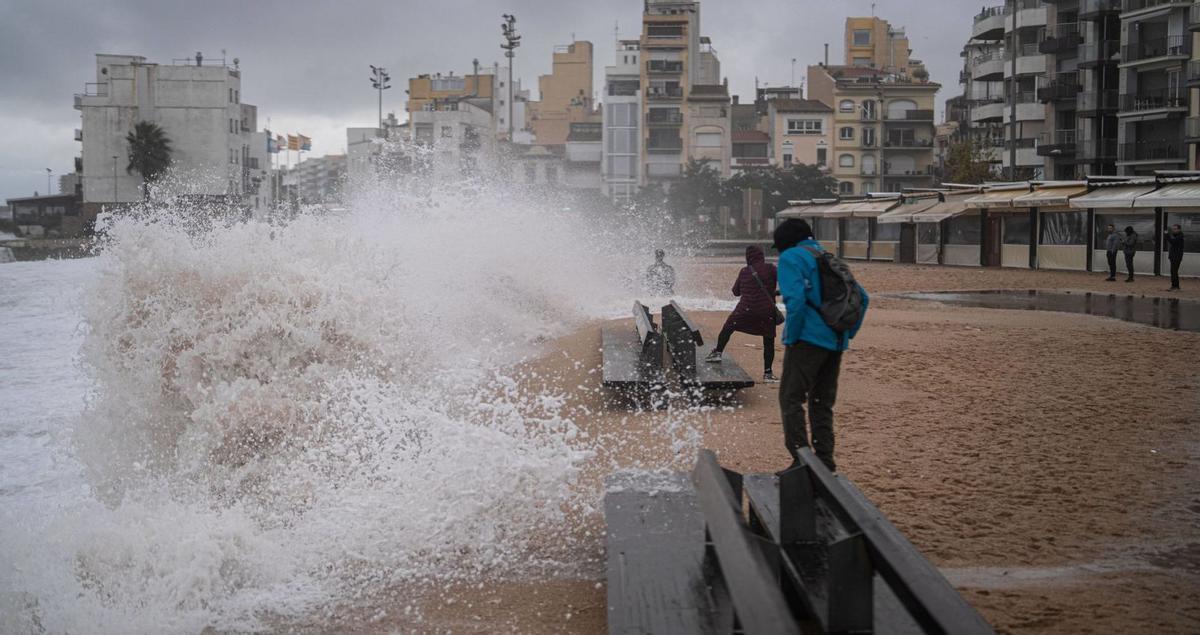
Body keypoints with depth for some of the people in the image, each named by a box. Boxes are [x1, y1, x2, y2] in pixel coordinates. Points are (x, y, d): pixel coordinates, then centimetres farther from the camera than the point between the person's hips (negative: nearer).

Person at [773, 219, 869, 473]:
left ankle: (801, 459, -12)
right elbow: (861, 297, 19)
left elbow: (795, 299, -18)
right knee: (822, 402, 15)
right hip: (836, 342, 8)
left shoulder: (791, 257, -2)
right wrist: (847, 333, 18)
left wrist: (792, 336, -10)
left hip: (808, 338, -8)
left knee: (791, 399, -4)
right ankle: (825, 461, 16)